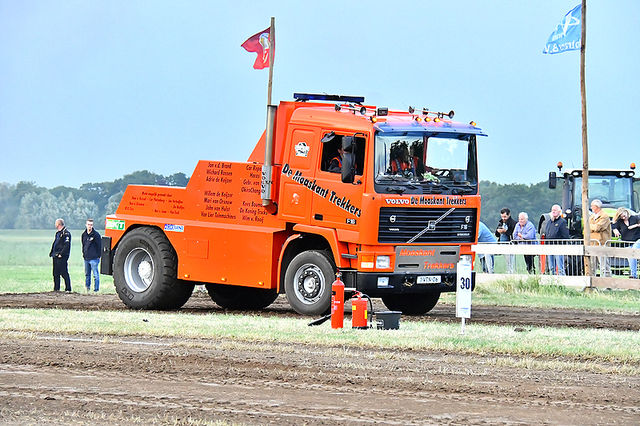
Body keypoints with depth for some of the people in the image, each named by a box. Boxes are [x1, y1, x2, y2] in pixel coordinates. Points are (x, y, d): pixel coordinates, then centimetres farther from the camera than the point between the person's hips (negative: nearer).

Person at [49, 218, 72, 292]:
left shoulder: (66, 233, -10)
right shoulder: (58, 233, 20)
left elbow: (66, 245, -18)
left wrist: (61, 254, -22)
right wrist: (51, 252, 14)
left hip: (62, 257, -10)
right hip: (55, 256, 10)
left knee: (64, 274, -8)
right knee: (56, 274, 10)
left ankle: (68, 289, -6)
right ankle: (56, 289, 15)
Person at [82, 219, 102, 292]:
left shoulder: (96, 234, -5)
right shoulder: (84, 234, 12)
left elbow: (99, 246, -4)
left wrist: (98, 256, -7)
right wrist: (84, 254, 15)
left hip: (94, 258, -6)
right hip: (86, 258, 6)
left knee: (95, 275, -6)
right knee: (87, 274, 12)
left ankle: (96, 289, -4)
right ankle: (87, 288, 21)